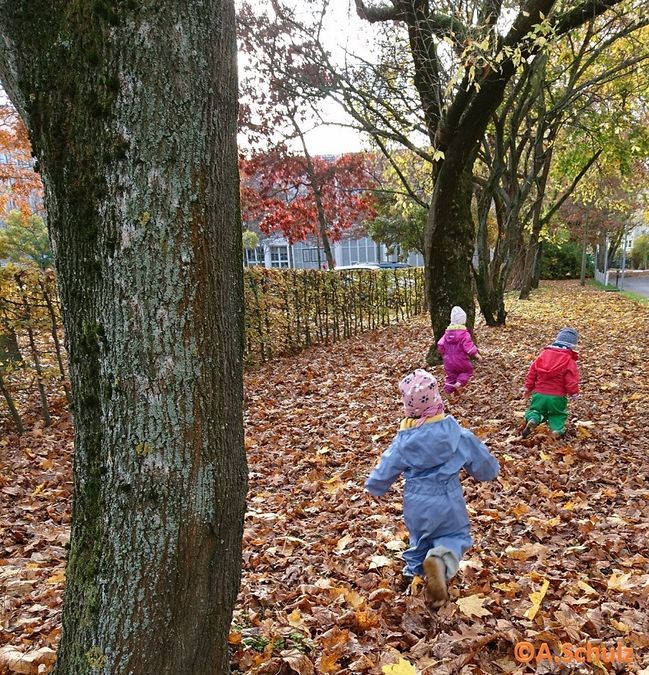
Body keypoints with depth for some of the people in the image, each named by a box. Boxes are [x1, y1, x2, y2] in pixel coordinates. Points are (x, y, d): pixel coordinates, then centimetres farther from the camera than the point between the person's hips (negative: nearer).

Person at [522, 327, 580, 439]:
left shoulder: (543, 354, 2)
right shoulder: (569, 361, -9)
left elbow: (532, 373, 6)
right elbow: (571, 381, -12)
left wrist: (528, 388, 16)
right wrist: (574, 394, 4)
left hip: (540, 394, 2)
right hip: (557, 397, -2)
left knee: (534, 409, 16)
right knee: (557, 415, 18)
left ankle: (532, 420, -13)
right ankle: (557, 429, -5)